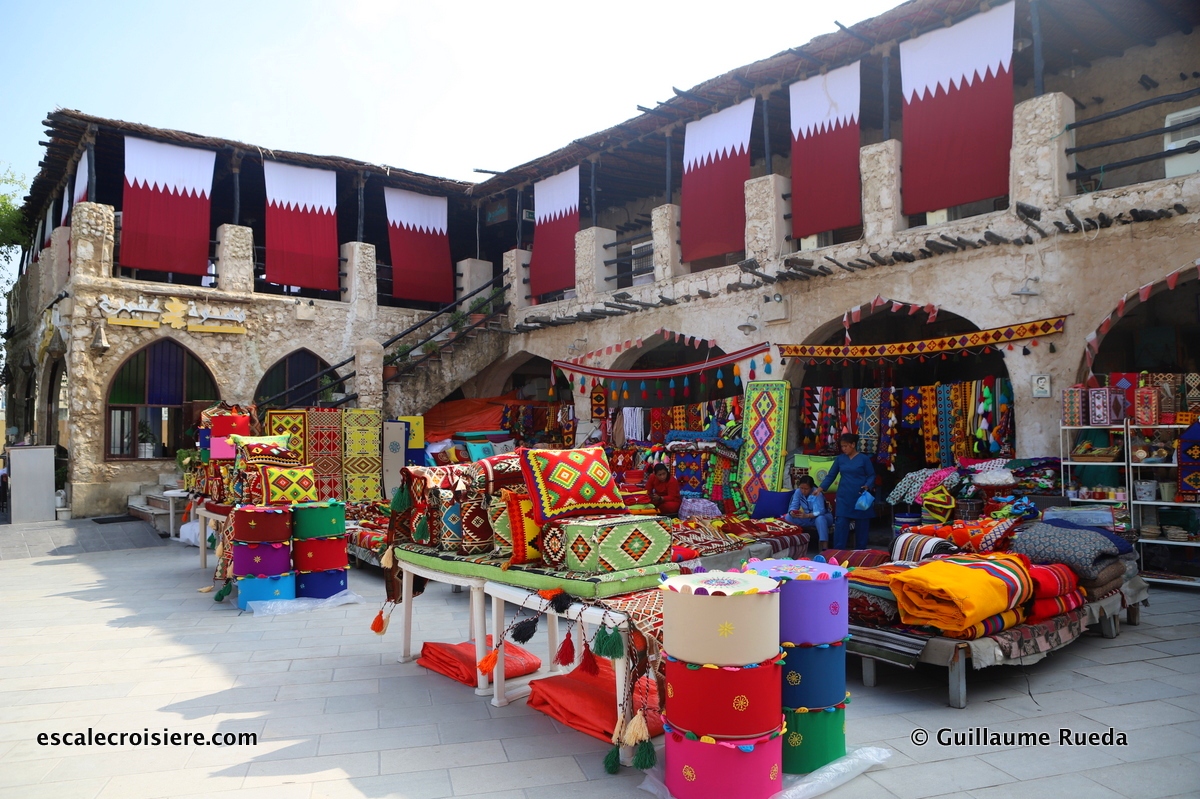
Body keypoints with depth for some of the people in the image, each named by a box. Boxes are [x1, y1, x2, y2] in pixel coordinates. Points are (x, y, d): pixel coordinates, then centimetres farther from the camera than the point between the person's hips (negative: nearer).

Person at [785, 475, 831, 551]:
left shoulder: (816, 493, -26)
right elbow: (793, 506, -15)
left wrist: (807, 515, -51)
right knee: (788, 517, -19)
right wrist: (792, 512, -40)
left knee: (820, 519, -41)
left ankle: (824, 548, -42)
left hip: (821, 517, -4)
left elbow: (819, 512, -35)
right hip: (806, 518, 4)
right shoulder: (798, 492, -11)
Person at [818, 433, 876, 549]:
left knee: (861, 525, 7)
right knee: (840, 524, -4)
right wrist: (821, 488, -5)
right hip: (844, 497, 2)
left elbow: (871, 475, 0)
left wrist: (867, 486, -19)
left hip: (860, 497, -2)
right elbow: (831, 475, 6)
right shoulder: (840, 459, 5)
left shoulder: (864, 459, -3)